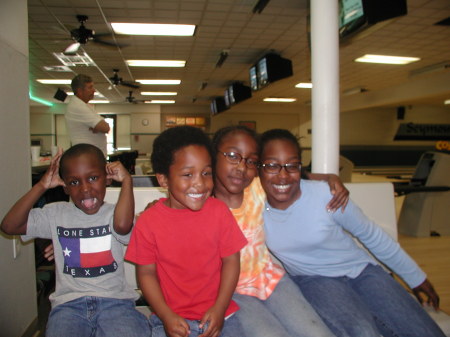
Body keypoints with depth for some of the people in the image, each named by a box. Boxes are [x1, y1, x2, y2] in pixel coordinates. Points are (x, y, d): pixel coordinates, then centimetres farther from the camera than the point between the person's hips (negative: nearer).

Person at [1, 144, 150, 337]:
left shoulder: (113, 213, -1)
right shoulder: (56, 214, 9)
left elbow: (122, 225, -27)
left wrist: (126, 181, -19)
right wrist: (41, 186, -6)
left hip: (114, 300, -1)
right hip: (69, 303, 2)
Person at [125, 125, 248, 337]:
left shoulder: (219, 211, -7)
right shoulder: (148, 221, -9)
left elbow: (231, 260, -3)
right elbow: (146, 272, -2)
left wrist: (219, 308, -9)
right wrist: (166, 316, -10)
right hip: (171, 318, -1)